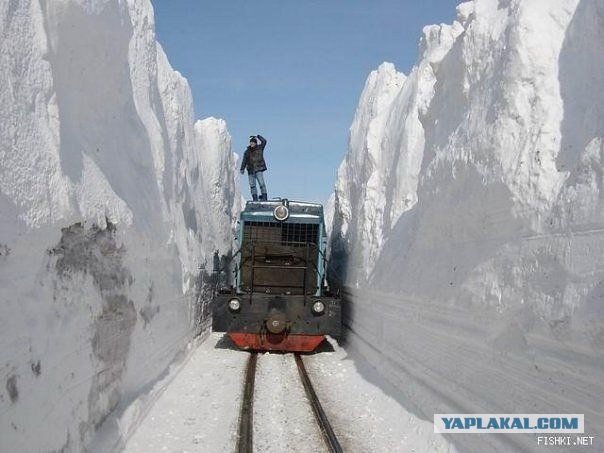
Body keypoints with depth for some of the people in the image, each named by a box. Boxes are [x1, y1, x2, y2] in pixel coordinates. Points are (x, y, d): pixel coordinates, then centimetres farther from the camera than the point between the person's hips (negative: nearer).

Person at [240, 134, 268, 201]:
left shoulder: (259, 148, 5)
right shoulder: (247, 151, 12)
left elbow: (264, 141, -9)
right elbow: (244, 161, 13)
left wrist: (257, 136, -6)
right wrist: (242, 169, 4)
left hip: (259, 169, -4)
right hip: (251, 170, 4)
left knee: (261, 183, -12)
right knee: (252, 185, 1)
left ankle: (264, 197, -10)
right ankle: (255, 198, 4)